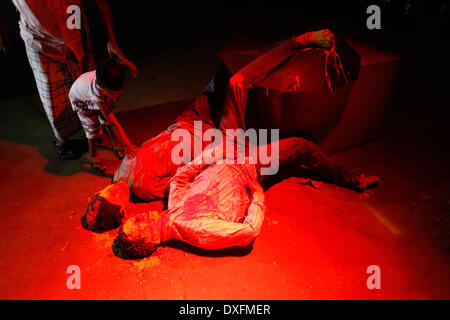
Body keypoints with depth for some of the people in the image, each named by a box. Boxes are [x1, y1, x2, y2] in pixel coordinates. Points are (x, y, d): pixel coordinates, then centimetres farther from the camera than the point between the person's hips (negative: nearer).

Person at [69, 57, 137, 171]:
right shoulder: (96, 92, -50)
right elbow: (114, 123, -46)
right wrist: (127, 145, -43)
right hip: (81, 99, -4)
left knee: (107, 121, 6)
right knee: (92, 127, -4)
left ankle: (116, 145, 28)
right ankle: (93, 156, 17)